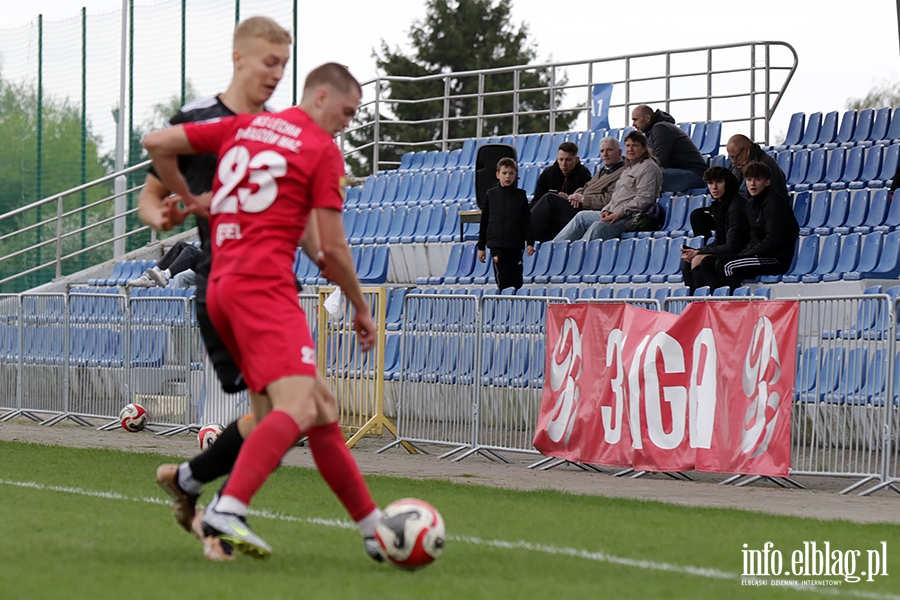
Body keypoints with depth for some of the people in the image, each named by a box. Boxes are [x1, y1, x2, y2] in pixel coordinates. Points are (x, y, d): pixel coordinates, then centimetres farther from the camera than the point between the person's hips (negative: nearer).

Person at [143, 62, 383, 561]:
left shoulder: (242, 126, 18)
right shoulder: (323, 150, 1)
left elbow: (156, 144, 16)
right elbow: (333, 248, -1)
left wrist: (187, 198, 27)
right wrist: (361, 309, 11)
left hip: (220, 286, 8)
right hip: (264, 284, -8)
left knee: (321, 407, 11)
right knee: (297, 408, -21)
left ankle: (373, 527, 14)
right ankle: (226, 511, -39)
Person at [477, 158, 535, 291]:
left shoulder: (520, 195, 5)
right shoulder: (491, 195, 5)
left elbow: (527, 221, 6)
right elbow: (484, 221, 9)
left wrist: (530, 243, -3)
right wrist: (481, 247, 8)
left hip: (515, 244, 1)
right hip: (497, 245, -1)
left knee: (517, 282, 1)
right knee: (503, 281, -9)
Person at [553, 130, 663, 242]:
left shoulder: (648, 167, -5)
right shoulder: (628, 168, 26)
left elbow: (644, 198, -16)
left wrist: (620, 213, -20)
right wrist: (607, 210, 6)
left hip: (633, 218, -10)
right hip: (615, 213, 10)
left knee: (599, 226, -34)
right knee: (581, 216, 10)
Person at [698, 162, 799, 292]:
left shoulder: (775, 202, -13)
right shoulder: (751, 204, 15)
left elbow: (773, 241, -19)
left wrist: (745, 255, -15)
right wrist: (744, 253, -4)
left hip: (777, 259, -10)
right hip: (759, 255, 10)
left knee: (725, 265, -26)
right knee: (707, 264, 1)